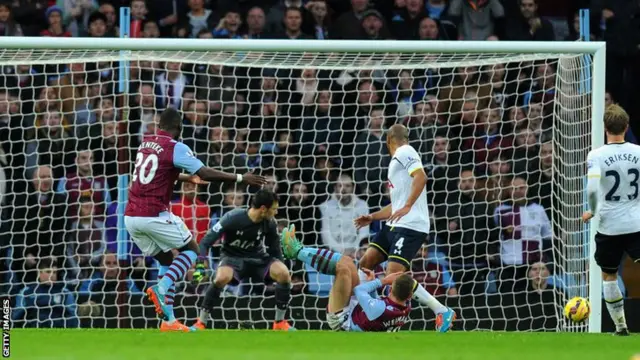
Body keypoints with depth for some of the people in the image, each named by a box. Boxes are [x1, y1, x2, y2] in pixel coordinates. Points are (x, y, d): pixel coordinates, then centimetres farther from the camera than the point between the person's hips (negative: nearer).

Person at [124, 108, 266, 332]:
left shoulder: (146, 143, 15)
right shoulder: (175, 148, -7)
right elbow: (206, 174, -14)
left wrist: (189, 178, 47)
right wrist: (240, 178, -6)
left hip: (131, 216, 7)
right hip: (154, 215, -7)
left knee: (167, 261, 20)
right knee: (191, 250, 12)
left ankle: (168, 321, 9)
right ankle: (162, 287, -14)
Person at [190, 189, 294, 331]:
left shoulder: (269, 224, -10)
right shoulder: (232, 218, -23)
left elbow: (275, 251, 7)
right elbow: (205, 242, -19)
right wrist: (200, 265, -31)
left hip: (258, 258, 3)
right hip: (232, 257, -3)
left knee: (283, 273, -24)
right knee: (222, 278, -37)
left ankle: (280, 322, -6)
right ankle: (201, 323, -20)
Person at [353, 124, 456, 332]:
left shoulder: (404, 153, -5)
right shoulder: (398, 160, 25)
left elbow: (421, 177, -23)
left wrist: (407, 207, -28)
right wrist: (372, 217, 30)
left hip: (410, 226, -10)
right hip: (395, 225, 10)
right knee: (365, 264, 7)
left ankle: (443, 312, -17)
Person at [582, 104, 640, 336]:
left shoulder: (596, 156, -9)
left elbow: (592, 189, -21)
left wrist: (592, 211, -4)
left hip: (609, 226, -1)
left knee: (609, 276, 18)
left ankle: (620, 326, 21)